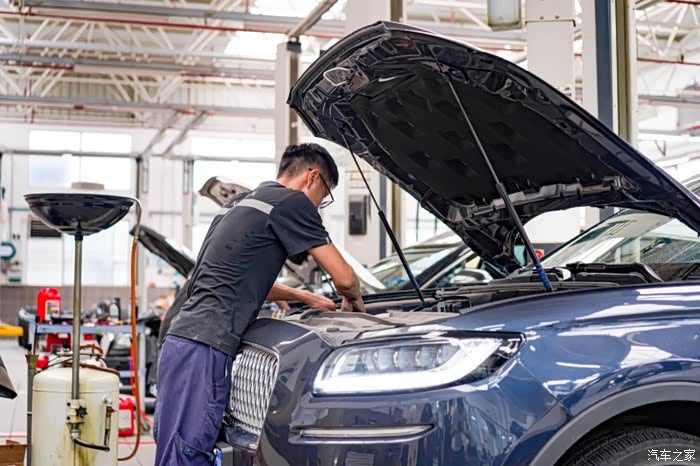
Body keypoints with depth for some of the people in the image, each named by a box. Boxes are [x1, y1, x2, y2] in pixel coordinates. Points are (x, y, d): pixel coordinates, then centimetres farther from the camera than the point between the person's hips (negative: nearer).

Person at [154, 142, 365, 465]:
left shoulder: (238, 203, 25)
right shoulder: (291, 202, -2)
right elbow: (344, 278, -2)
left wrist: (310, 299, 41)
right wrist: (354, 300, 21)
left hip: (180, 341, 10)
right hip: (204, 350, -9)